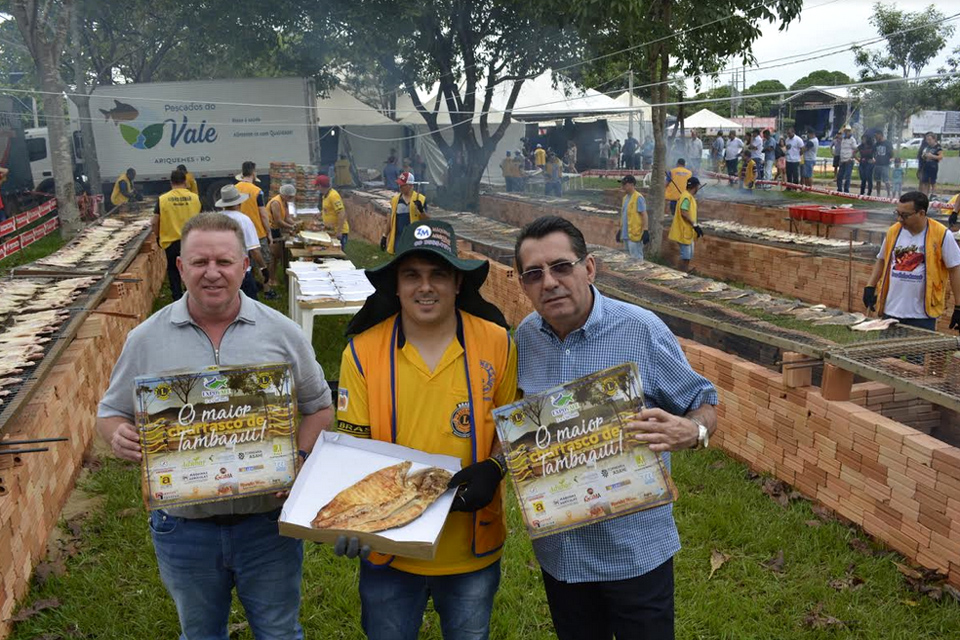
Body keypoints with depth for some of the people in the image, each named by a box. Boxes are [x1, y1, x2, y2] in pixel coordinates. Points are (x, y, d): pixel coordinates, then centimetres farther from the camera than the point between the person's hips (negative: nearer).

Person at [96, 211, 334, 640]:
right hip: (184, 527, 1)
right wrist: (119, 437, -17)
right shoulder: (146, 339, -3)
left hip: (268, 520, -1)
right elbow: (111, 413, 6)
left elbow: (318, 407, 3)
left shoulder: (282, 332, -5)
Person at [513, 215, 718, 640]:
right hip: (558, 550, 4)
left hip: (634, 550, -4)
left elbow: (705, 405, -7)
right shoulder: (525, 336, -2)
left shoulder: (641, 329, -16)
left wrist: (691, 433, -30)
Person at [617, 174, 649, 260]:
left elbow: (644, 215, -14)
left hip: (635, 235, -9)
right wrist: (620, 230, 21)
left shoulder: (638, 198, -12)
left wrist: (645, 231, -19)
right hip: (626, 234, 9)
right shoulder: (625, 197, 14)